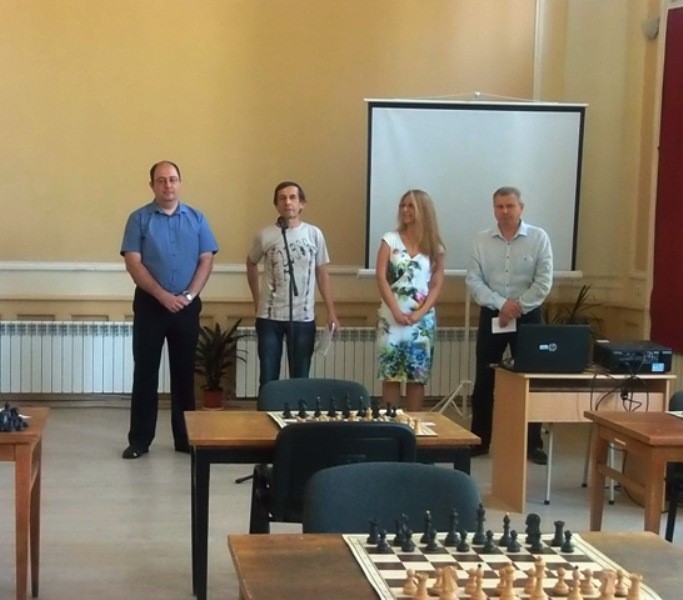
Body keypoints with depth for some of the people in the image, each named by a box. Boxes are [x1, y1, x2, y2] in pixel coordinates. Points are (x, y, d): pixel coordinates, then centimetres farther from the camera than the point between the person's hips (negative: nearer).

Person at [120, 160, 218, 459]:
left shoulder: (196, 219, 5)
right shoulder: (139, 219, -1)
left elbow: (206, 260, 2)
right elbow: (133, 263, -8)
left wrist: (188, 295, -11)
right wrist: (163, 296, -15)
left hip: (187, 306, 2)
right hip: (150, 304, -2)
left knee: (184, 373, 7)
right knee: (145, 372, 1)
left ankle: (185, 438, 16)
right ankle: (139, 440, 8)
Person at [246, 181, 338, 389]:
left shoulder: (314, 234, 0)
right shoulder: (265, 235, -2)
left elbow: (322, 274, 6)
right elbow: (251, 264, 15)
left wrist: (331, 312, 3)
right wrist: (257, 300, 13)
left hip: (303, 318, 1)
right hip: (270, 317, -1)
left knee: (300, 377, 9)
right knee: (268, 377, 5)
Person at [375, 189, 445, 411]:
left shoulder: (434, 246, 7)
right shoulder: (390, 239, 4)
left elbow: (437, 285, 3)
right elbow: (381, 277, -3)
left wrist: (420, 313, -11)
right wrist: (396, 311, -12)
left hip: (422, 320, 1)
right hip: (392, 317, -1)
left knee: (418, 377, 3)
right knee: (390, 375, -1)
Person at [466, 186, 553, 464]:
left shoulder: (539, 238, -3)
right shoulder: (482, 240, 1)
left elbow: (543, 282, -8)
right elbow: (473, 280, -4)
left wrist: (518, 307, -14)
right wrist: (501, 304, -16)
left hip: (528, 316, -1)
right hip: (491, 315, 2)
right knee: (484, 379, 5)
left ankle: (533, 443, 12)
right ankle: (479, 440, 15)